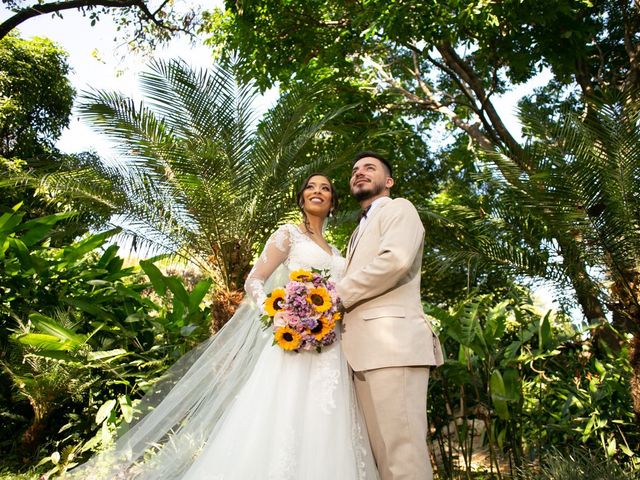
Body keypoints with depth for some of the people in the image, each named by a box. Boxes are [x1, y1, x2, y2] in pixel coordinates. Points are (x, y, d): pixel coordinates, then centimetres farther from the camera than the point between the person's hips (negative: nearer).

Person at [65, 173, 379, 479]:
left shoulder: (336, 254, 22)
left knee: (321, 438, 4)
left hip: (330, 353, 6)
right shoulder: (289, 233, 5)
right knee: (278, 424, -10)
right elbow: (253, 281, -2)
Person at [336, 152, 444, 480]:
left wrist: (338, 293, -7)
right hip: (363, 349, 8)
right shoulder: (360, 231, 31)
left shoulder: (399, 208, 7)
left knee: (402, 451, -9)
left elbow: (396, 258, -14)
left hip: (392, 341, -8)